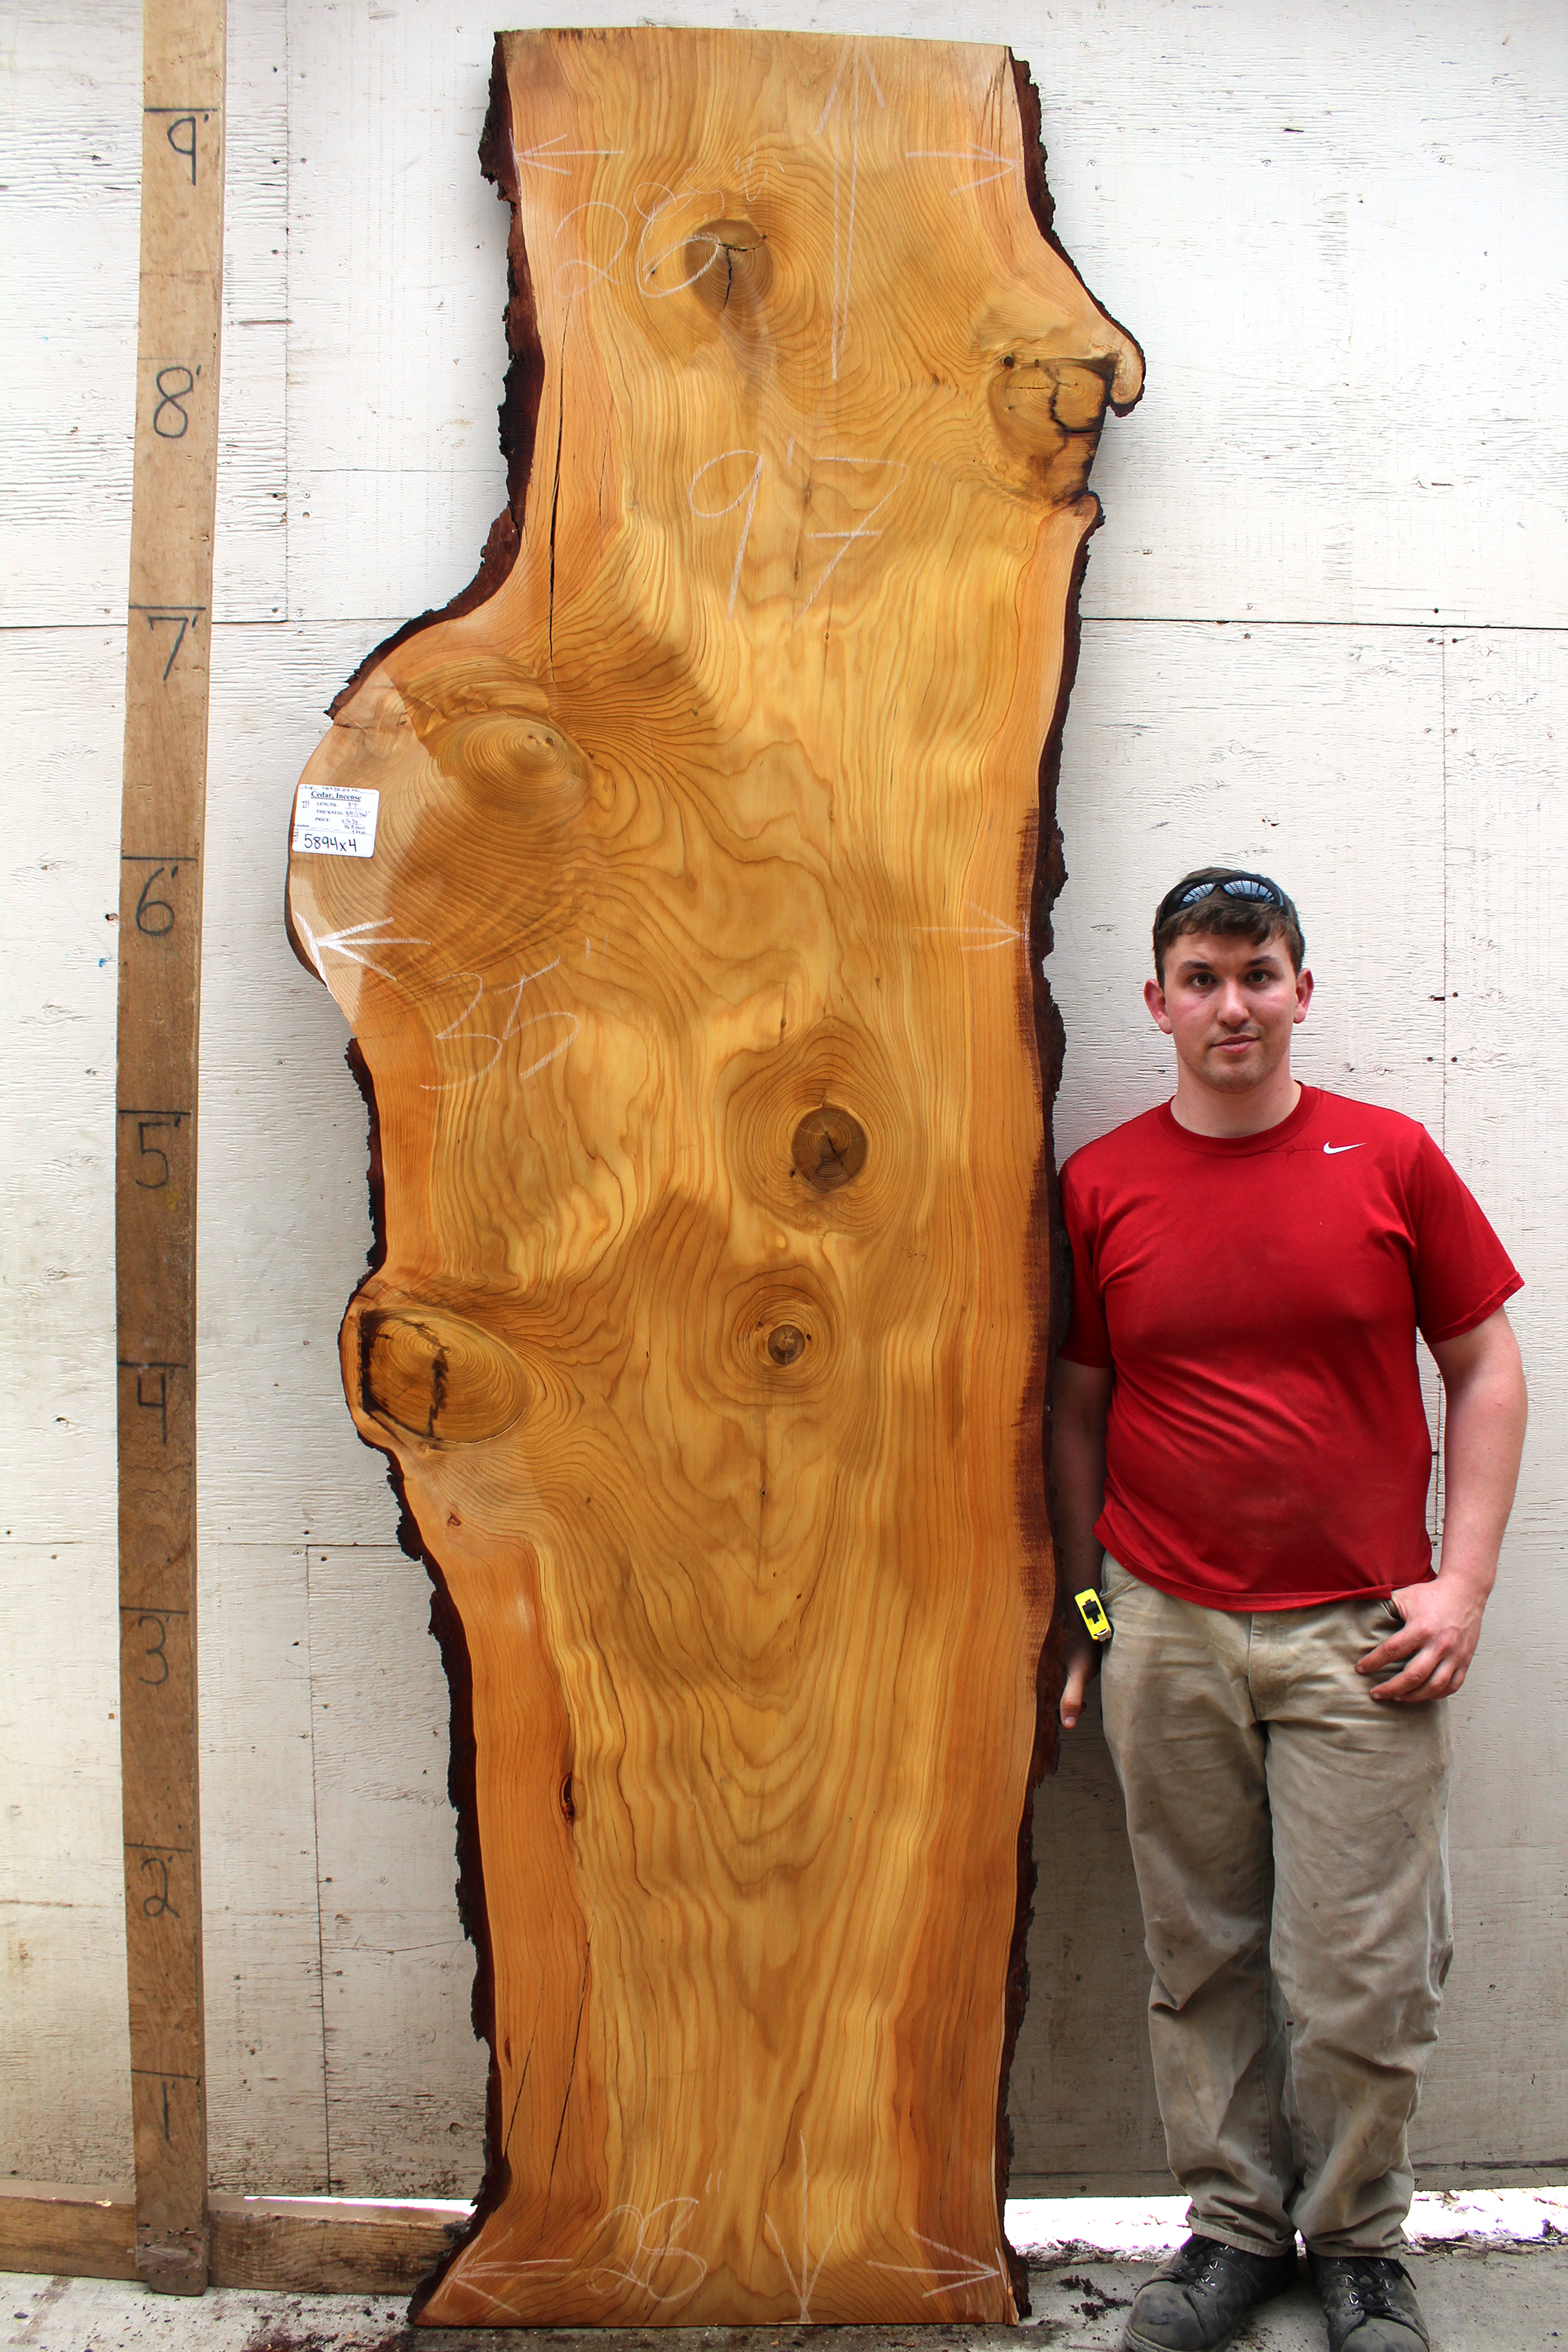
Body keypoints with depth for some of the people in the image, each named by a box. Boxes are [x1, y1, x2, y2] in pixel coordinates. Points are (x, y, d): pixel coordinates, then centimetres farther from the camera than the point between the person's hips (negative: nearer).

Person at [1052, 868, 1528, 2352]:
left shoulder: (1391, 1158, -1)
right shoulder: (1100, 1185, 1)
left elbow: (1486, 1370, 5)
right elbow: (1077, 1408, 8)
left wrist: (1463, 1583, -4)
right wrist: (1087, 1618, 7)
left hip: (1357, 1638, -1)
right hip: (1168, 1632, 1)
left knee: (1358, 1978, 6)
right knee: (1200, 1961, 12)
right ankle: (1233, 2224, 33)